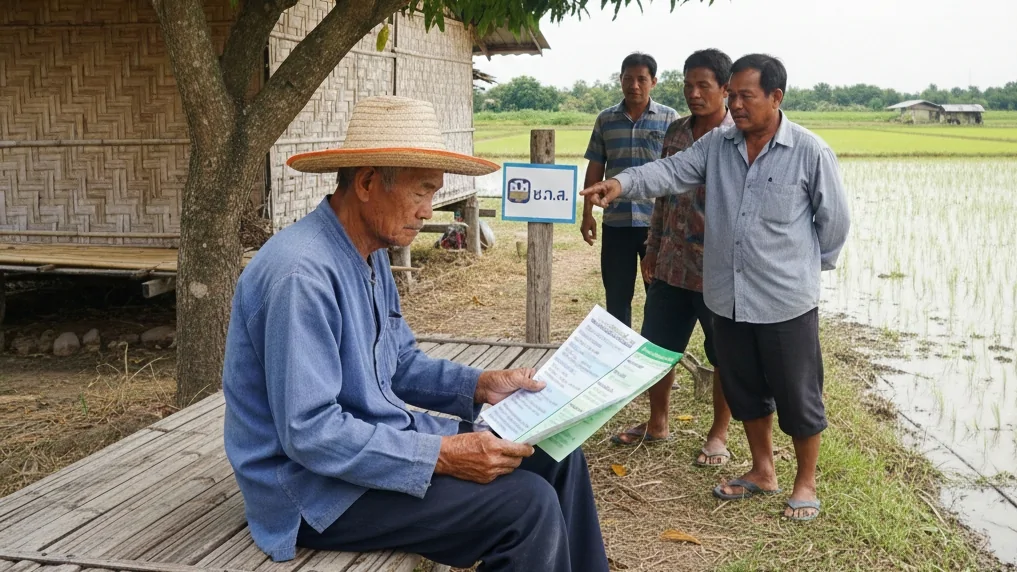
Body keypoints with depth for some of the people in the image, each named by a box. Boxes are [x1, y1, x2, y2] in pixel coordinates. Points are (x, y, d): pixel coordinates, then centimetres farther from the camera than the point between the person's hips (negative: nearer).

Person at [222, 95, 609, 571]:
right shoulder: (302, 273, -26)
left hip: (376, 442, 10)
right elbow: (309, 431, -28)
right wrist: (441, 456, -27)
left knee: (555, 456, 5)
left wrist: (479, 385, -1)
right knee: (528, 504, -20)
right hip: (317, 486, -9)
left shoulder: (372, 255, 6)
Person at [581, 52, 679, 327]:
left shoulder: (669, 118, 0)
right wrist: (587, 214, 6)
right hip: (616, 222, 2)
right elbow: (595, 168, 9)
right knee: (616, 295, 10)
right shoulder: (605, 119, 6)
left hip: (658, 221, -2)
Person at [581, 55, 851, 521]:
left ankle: (806, 482, 27)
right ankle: (762, 471, 37)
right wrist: (623, 183, -26)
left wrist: (811, 264, 7)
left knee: (797, 395, 7)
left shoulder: (810, 152, -9)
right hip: (727, 297, 5)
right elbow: (672, 171, -9)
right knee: (744, 390, 17)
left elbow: (834, 218, -1)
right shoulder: (716, 145, 3)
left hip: (787, 301, -4)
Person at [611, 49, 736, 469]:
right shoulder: (675, 132, 8)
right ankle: (657, 423, 33)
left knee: (724, 355, 9)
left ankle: (719, 434, 25)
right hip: (671, 264, 6)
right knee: (656, 344, 14)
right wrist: (652, 248, 15)